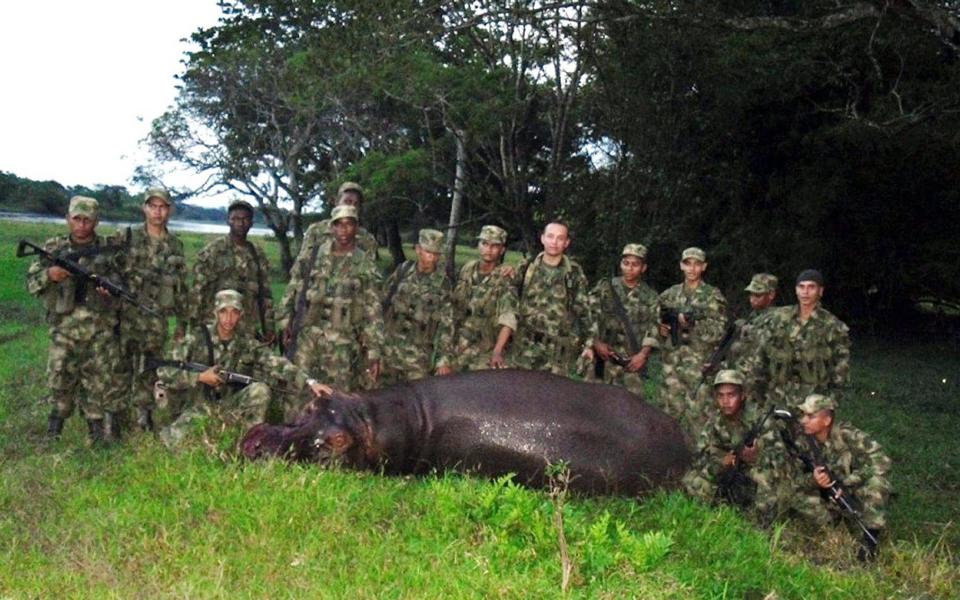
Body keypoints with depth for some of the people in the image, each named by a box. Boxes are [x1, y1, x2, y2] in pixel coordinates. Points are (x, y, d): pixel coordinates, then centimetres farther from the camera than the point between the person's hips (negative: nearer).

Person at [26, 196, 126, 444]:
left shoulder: (109, 248, 1)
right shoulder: (53, 247, 3)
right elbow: (31, 282, 3)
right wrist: (49, 274, -18)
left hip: (101, 328, -1)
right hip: (64, 327, 1)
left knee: (102, 380, 4)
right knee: (60, 377, 8)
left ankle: (97, 425, 19)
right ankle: (59, 412, 35)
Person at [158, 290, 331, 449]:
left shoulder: (248, 344, -3)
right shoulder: (196, 338, -8)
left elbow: (277, 364, -16)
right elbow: (164, 372, -10)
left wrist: (309, 382, -30)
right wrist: (200, 377, -21)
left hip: (230, 409, 2)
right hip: (199, 408, -2)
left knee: (260, 389, -25)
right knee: (170, 440, -26)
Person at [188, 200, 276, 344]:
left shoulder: (258, 254, 13)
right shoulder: (213, 251, -1)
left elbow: (265, 294, 15)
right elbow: (198, 291, -3)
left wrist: (269, 327, 11)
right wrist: (196, 326, -7)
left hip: (250, 331, 4)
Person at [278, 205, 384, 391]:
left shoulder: (365, 266, -1)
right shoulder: (313, 255, 5)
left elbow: (373, 312, -2)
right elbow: (293, 289, 13)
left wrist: (374, 351, -6)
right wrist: (286, 323, 7)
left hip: (343, 343, -2)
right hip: (308, 337, 2)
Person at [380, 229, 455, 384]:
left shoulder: (441, 283, -6)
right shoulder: (403, 270, 2)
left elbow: (446, 324, -7)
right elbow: (383, 300, 11)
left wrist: (444, 360, -12)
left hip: (419, 355, -3)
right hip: (389, 348, 3)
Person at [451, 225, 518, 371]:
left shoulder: (505, 278, -13)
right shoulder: (467, 269, 4)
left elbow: (508, 319, -25)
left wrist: (497, 351, -37)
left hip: (487, 349, -5)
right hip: (459, 345, 5)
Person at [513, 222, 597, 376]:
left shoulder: (575, 274, 0)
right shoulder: (526, 268, 5)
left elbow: (584, 311, 2)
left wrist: (589, 343, 0)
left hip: (558, 350, -2)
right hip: (526, 346, 2)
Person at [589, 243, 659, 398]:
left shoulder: (650, 297, 9)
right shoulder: (605, 288, 7)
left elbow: (653, 329, 4)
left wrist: (643, 353, -9)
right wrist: (596, 342, -8)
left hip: (634, 360, 0)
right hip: (606, 356, 0)